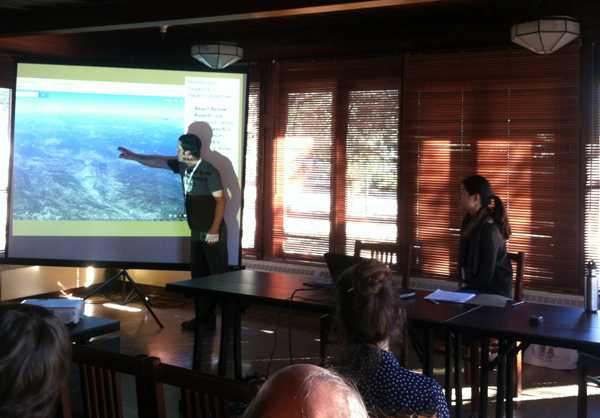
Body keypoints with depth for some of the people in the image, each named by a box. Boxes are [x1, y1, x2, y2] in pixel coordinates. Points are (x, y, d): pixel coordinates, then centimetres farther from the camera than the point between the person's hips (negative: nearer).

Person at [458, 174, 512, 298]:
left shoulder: (489, 230, -22)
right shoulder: (470, 221, 5)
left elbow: (486, 275, -19)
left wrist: (467, 289, -9)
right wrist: (464, 284, 2)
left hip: (494, 293, -7)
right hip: (476, 287, 7)